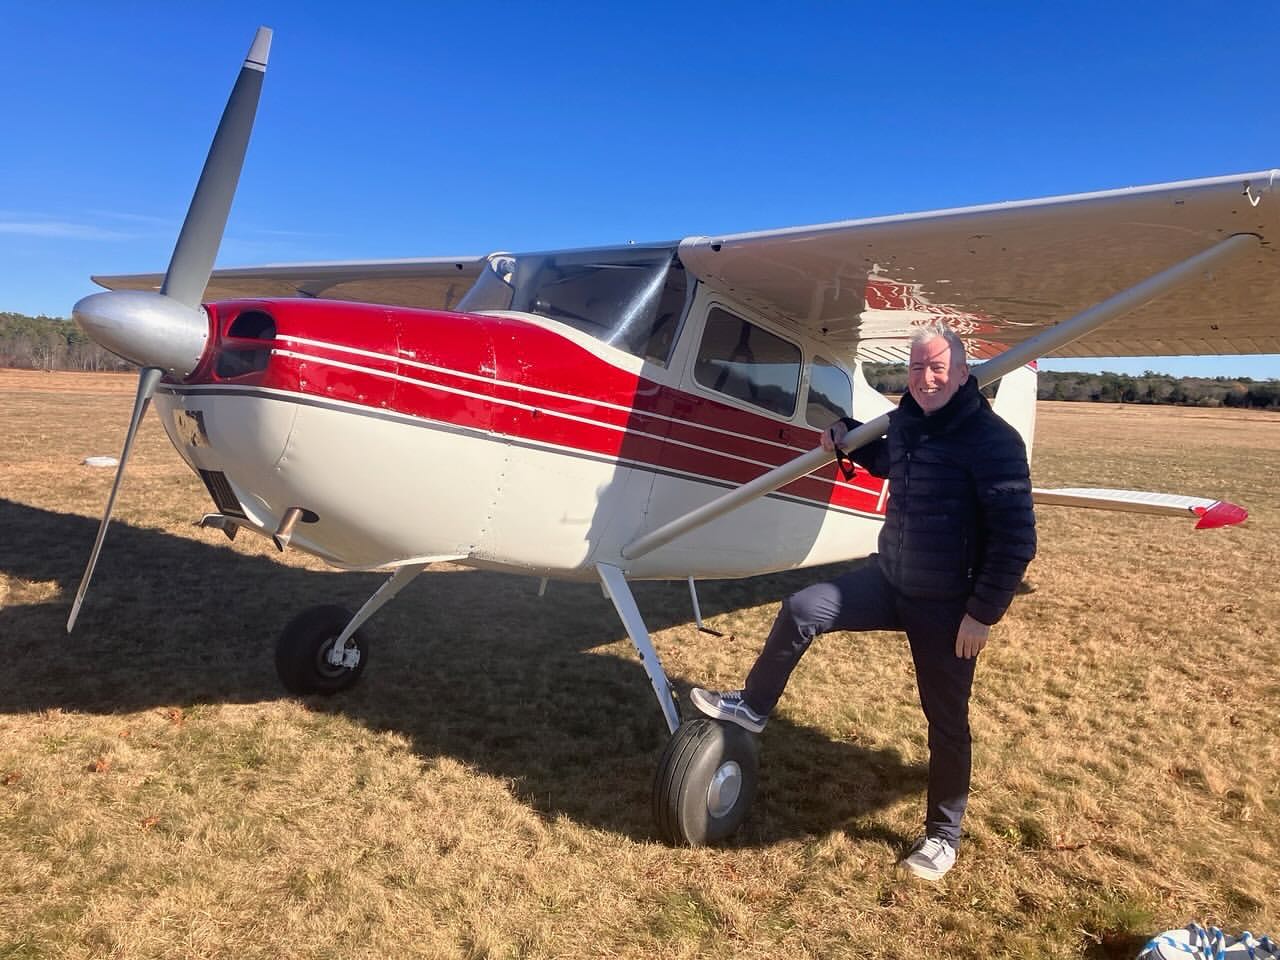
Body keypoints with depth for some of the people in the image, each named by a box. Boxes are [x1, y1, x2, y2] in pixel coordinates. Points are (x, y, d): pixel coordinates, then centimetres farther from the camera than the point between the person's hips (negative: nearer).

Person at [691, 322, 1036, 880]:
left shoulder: (993, 440, -20)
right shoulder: (905, 421, 1)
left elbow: (1016, 539, -19)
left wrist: (982, 613, -19)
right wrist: (847, 437, 10)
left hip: (948, 606, -6)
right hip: (889, 580, 6)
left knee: (946, 719, 9)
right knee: (802, 610, -4)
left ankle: (943, 834, 30)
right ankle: (751, 708, 17)